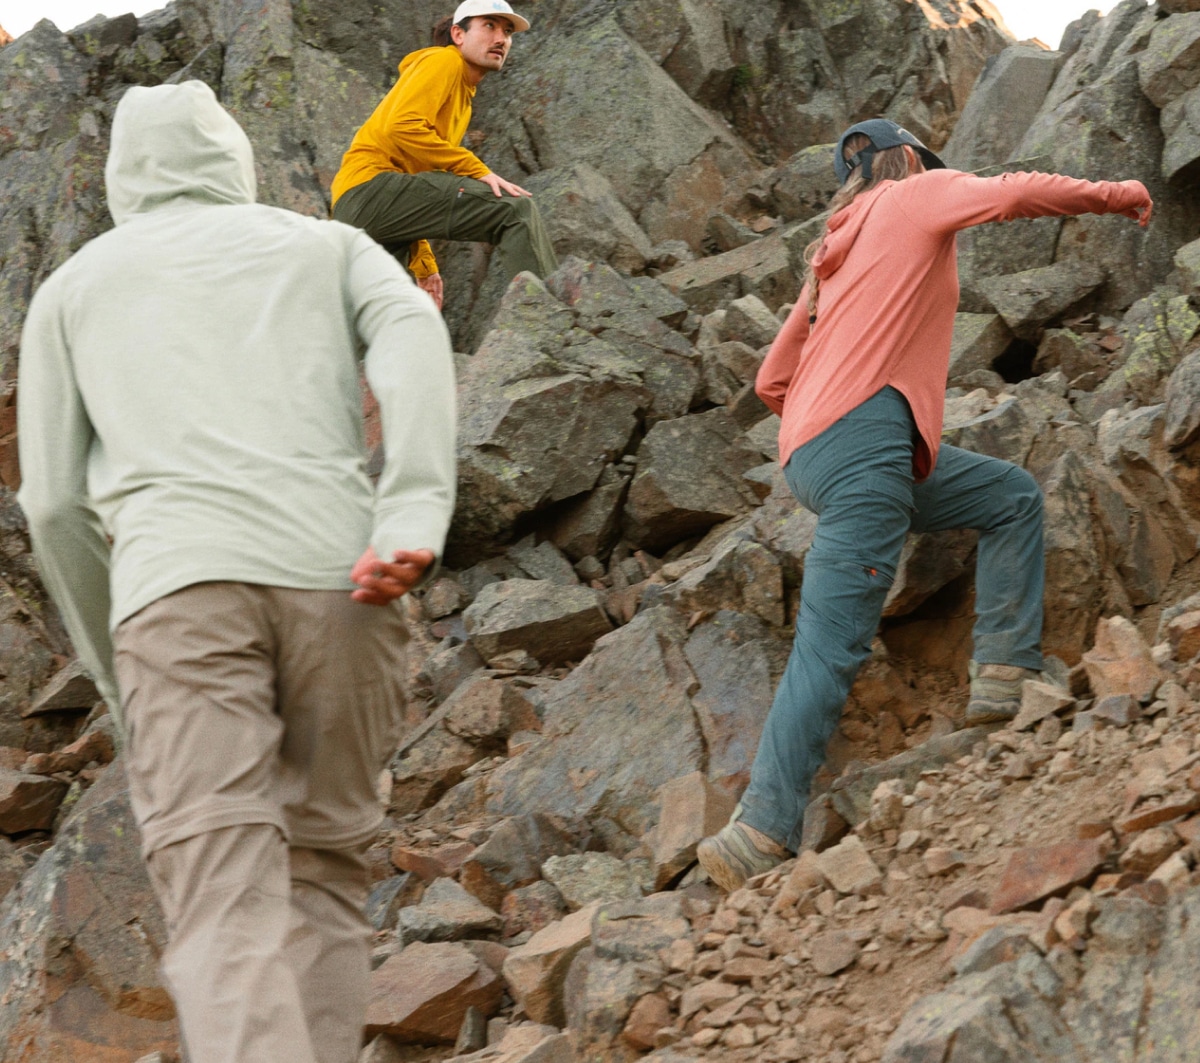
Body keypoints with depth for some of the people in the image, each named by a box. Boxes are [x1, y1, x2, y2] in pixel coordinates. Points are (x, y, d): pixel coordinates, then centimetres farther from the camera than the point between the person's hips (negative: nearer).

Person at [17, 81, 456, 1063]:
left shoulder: (72, 288, 27)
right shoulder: (332, 246, 27)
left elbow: (56, 504, 18)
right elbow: (414, 332, 3)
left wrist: (123, 681, 29)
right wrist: (414, 524, -11)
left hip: (179, 588, -1)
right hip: (335, 582, 2)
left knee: (229, 924, -12)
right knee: (321, 879, 18)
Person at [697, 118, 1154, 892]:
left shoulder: (835, 248, 28)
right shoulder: (917, 193, 11)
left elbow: (771, 382, 26)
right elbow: (1015, 193, -2)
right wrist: (1114, 196, 11)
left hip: (814, 449, 9)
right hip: (864, 437, -9)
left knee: (1014, 497, 21)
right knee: (832, 648, -14)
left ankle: (1005, 679, 8)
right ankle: (760, 837, -20)